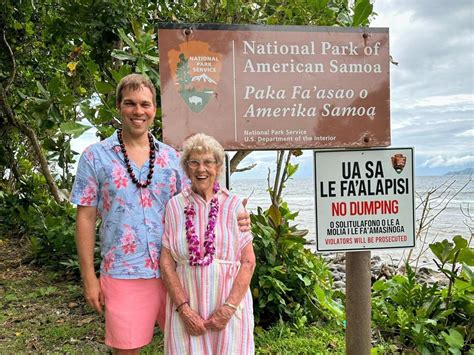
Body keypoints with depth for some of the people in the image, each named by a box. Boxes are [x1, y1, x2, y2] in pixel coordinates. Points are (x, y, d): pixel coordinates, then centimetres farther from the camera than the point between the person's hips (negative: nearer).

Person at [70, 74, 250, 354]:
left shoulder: (171, 157, 6)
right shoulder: (95, 157, -1)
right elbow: (86, 218, 0)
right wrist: (89, 277, -3)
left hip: (172, 269, 3)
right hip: (123, 275, -2)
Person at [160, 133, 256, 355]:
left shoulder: (233, 205, -2)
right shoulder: (174, 206, -1)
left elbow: (248, 262, -3)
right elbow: (166, 262, -1)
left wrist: (229, 307, -10)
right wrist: (184, 309, -9)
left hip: (229, 305, 0)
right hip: (187, 305, 0)